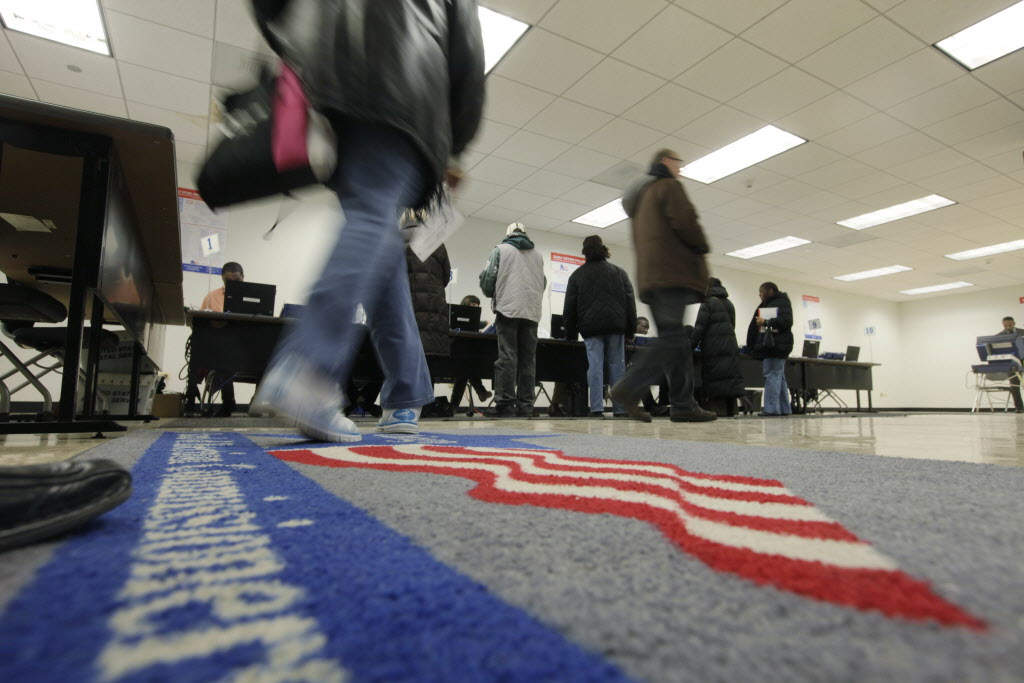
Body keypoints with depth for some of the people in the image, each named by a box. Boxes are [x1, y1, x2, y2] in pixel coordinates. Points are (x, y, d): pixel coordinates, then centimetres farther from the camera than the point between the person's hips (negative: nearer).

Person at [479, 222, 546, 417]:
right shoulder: (538, 255, 19)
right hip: (532, 312, 3)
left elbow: (487, 277, 2)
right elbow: (543, 283, 18)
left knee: (507, 357, -5)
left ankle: (506, 405, -10)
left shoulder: (500, 250, 9)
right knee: (528, 359, 5)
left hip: (508, 309, -3)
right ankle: (525, 406, 4)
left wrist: (492, 295, 20)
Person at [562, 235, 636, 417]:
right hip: (616, 325, 1)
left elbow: (569, 306, 10)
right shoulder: (619, 272, 13)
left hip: (590, 326, -1)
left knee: (595, 366, -3)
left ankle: (596, 408, -8)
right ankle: (620, 408, 4)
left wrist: (570, 332, 15)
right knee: (617, 365, 3)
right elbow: (630, 301, 9)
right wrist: (631, 328, 10)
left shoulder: (577, 275, 11)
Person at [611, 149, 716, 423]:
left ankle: (683, 405, 1)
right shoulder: (669, 186, 3)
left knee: (676, 339, 5)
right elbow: (684, 222, -11)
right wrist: (702, 247, 6)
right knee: (673, 337, -16)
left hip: (650, 276, 9)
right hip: (672, 272, -9)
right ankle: (629, 390, -24)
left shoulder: (640, 195, 30)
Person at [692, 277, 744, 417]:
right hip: (731, 346, 6)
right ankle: (731, 411, 4)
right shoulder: (729, 304, 18)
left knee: (711, 380, -5)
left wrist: (692, 345, -7)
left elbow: (700, 327, -10)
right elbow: (732, 325, 22)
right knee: (731, 376, 4)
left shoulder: (708, 302, -4)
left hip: (713, 347, -6)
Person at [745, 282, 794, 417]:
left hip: (776, 346, -10)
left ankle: (771, 409, -16)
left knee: (772, 376, -14)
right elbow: (755, 326, 25)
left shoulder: (782, 302, -2)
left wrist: (766, 322, -19)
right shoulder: (765, 305, 26)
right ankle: (784, 409, 16)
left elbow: (786, 320, -18)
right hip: (769, 346, 10)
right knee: (779, 377, 11)